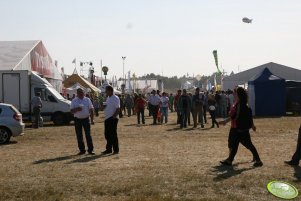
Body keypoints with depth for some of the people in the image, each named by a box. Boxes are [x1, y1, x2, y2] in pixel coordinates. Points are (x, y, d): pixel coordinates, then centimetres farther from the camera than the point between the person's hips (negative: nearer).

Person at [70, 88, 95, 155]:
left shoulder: (87, 100, 5)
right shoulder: (74, 101, 4)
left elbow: (91, 110, 6)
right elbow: (72, 111, 0)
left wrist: (92, 119, -1)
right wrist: (76, 109, -21)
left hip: (86, 119, -1)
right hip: (77, 119, 1)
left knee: (88, 134, -4)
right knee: (79, 136, 4)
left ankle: (90, 149, 0)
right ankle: (82, 150, 12)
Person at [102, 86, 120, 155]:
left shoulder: (115, 98, -12)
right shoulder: (108, 98, 15)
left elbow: (118, 109, -17)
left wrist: (113, 117, -21)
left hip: (113, 119, -9)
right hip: (107, 118, 9)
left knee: (113, 135, -4)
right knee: (107, 135, 12)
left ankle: (116, 150, 4)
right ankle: (108, 149, 21)